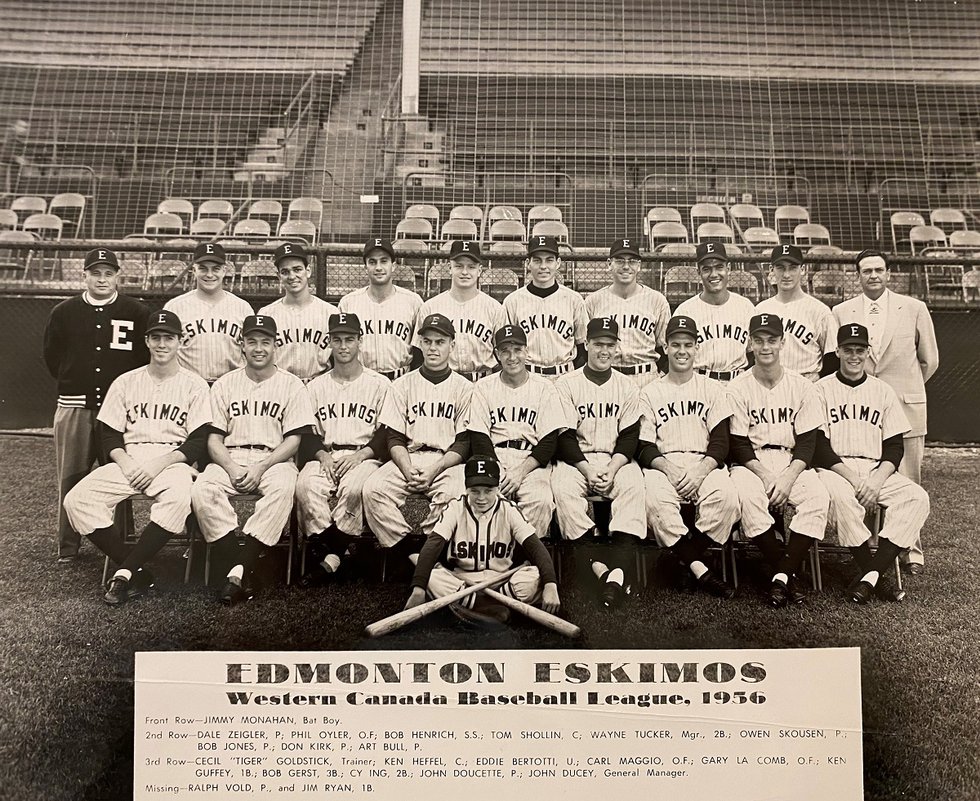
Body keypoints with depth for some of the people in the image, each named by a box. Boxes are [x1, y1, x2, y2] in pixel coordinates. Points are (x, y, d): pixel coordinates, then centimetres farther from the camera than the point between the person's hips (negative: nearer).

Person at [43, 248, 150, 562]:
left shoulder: (137, 313, 2)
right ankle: (67, 547, 14)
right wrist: (74, 383, 11)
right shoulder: (64, 312, 7)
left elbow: (149, 355, 6)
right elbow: (51, 355, 16)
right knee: (70, 478, 5)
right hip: (74, 407, 2)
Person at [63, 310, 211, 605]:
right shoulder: (125, 382, 14)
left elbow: (198, 442, -2)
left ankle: (125, 573, -23)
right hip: (128, 461, 3)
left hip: (172, 462, -3)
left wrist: (158, 464, -15)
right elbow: (110, 435, 11)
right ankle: (137, 573, -18)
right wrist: (126, 463, -9)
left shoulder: (194, 385, 5)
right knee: (76, 500, -22)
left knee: (178, 499, -38)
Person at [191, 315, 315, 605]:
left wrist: (260, 467, -16)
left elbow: (293, 440, -1)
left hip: (274, 458, -2)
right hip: (230, 458, 2)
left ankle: (239, 571, -35)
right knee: (202, 489, -30)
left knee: (283, 488, -36)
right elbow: (214, 437, 7)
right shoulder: (224, 384, 13)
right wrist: (231, 468, -13)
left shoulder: (292, 385, 6)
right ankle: (239, 569, -29)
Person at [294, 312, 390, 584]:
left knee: (354, 487, -36)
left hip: (364, 457, -2)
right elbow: (306, 434, 13)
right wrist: (322, 455, -7)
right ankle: (331, 555, -26)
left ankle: (328, 558, -26)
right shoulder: (316, 386, 18)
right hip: (325, 456, 3)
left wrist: (361, 454, -12)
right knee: (306, 485, -31)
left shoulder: (379, 384, 9)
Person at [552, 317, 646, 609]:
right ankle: (598, 569, -36)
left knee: (633, 486, -32)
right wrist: (589, 471, -15)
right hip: (575, 459, -1)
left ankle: (619, 569, -41)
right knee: (564, 489, -33)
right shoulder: (566, 385, 5)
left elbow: (629, 437, 5)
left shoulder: (626, 387, 12)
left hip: (616, 460, 1)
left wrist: (611, 470, -13)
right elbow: (564, 438, -3)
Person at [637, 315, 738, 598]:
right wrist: (666, 466, -15)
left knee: (725, 495, -33)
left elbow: (721, 442, 5)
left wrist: (701, 470, -14)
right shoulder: (649, 392, 15)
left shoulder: (713, 389, 16)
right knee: (655, 499, -34)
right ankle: (699, 569, -30)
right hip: (662, 465, 0)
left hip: (705, 464, 1)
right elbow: (644, 447, 5)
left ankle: (687, 558, -20)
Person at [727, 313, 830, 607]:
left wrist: (788, 477, -15)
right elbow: (738, 445, -3)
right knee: (747, 495, -34)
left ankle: (782, 574, -22)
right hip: (751, 463, -1)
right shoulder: (738, 388, 1)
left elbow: (807, 442, 2)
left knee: (818, 495, -28)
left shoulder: (801, 386, 6)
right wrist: (766, 476, -17)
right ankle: (786, 572, -21)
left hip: (792, 462, 2)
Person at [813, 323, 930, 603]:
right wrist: (853, 478, -16)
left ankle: (869, 577, -28)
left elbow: (895, 446, 9)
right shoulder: (822, 389, 5)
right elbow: (817, 446, -4)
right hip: (834, 469, -3)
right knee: (841, 496, -36)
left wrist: (877, 480, -11)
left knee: (917, 498, -23)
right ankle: (875, 578, -25)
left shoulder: (882, 391, 14)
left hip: (876, 470, 4)